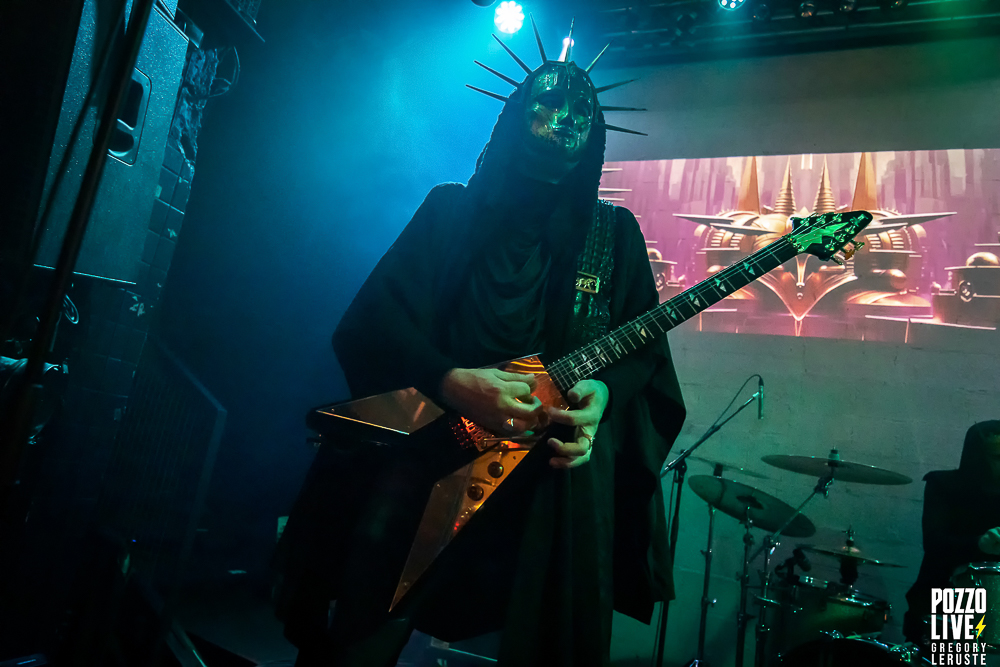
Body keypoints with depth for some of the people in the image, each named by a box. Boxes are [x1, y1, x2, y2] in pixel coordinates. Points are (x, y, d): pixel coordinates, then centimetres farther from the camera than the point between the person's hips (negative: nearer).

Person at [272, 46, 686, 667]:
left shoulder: (615, 232, 15)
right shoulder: (451, 208, 10)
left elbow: (646, 351, 10)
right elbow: (370, 320, 2)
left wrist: (603, 391, -12)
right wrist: (448, 381, -16)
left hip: (552, 436, 2)